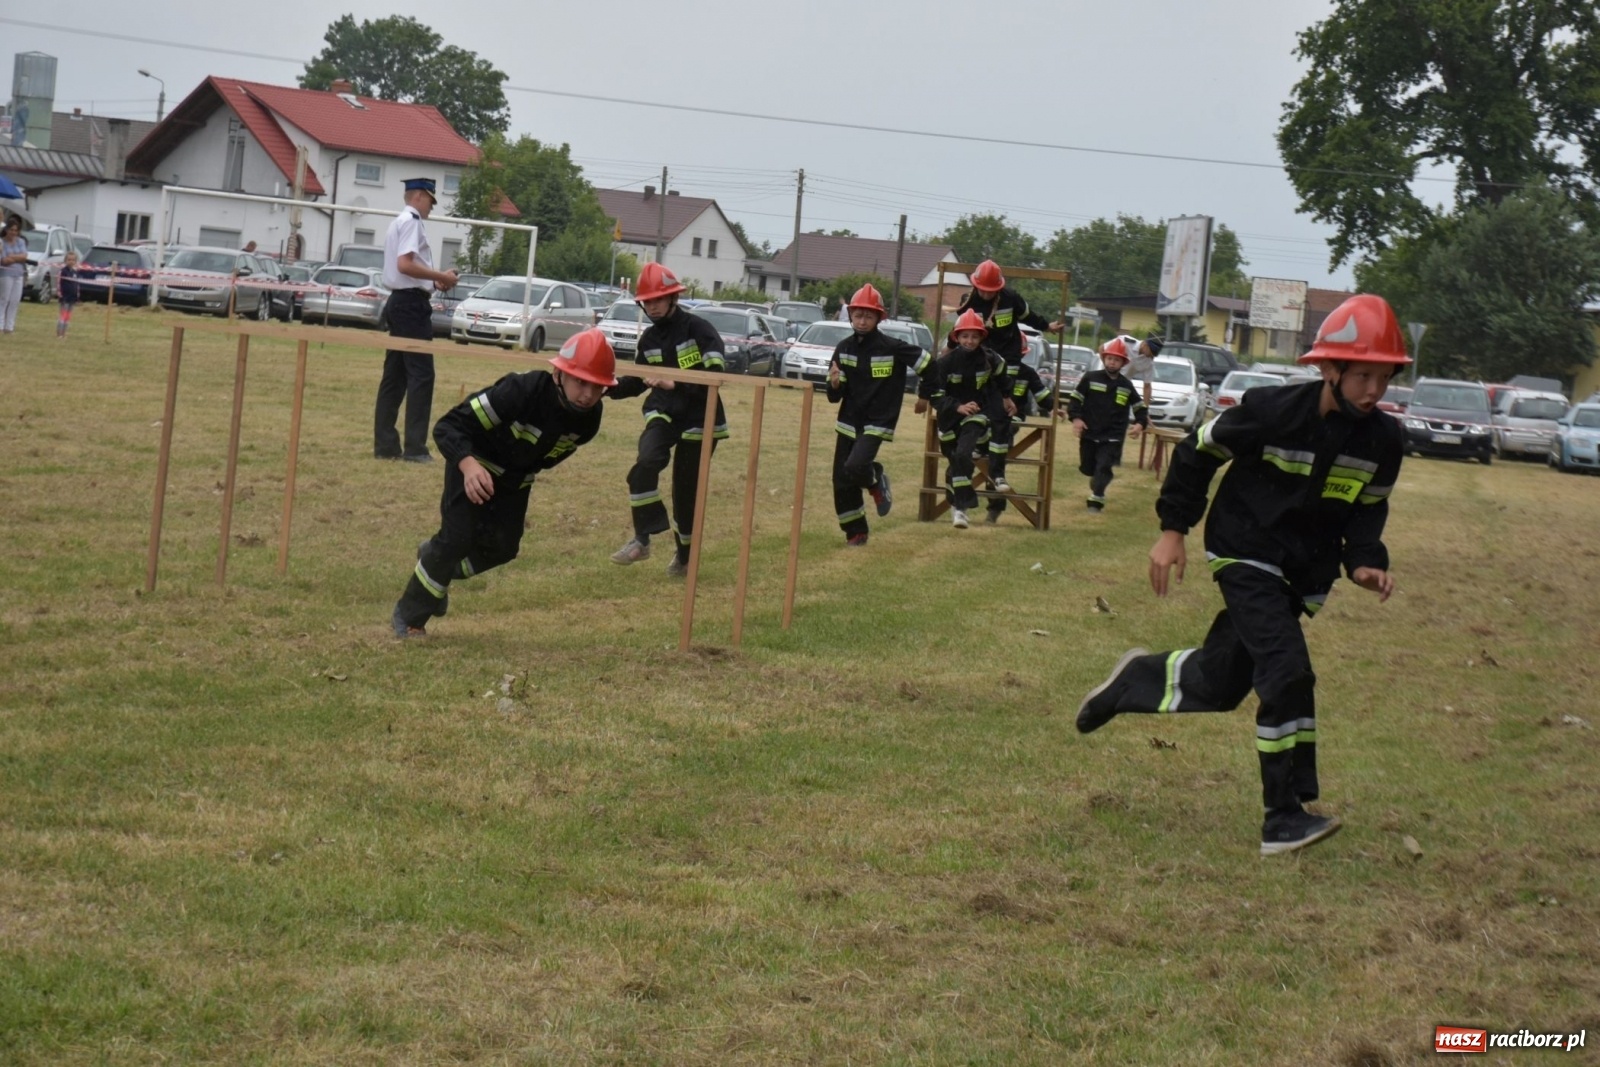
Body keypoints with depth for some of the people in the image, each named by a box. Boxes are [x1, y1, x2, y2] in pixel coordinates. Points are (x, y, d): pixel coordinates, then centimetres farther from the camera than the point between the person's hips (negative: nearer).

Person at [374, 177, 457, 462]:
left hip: (399, 302, 10)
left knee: (395, 375, 10)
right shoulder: (411, 222, -11)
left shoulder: (398, 223, 19)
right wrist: (441, 277, -15)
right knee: (421, 374, -9)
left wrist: (433, 282, 12)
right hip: (412, 303, -10)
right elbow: (405, 265, -23)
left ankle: (385, 444, 11)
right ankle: (415, 447, -11)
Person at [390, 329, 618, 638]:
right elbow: (448, 426, -39)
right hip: (474, 465, -6)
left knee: (502, 547, 7)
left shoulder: (589, 418, -20)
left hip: (516, 478, 6)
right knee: (458, 539, -13)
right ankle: (408, 617, 6)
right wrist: (469, 465, -55)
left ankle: (436, 565, 37)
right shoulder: (523, 390, -39)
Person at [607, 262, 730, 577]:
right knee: (646, 463, -26)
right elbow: (637, 382, 14)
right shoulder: (648, 337, 6)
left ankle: (685, 555, 23)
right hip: (663, 413, 4)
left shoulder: (699, 329, -12)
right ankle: (642, 538, -20)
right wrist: (607, 388, -3)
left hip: (698, 420, -4)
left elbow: (714, 376, -22)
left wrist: (675, 384, -32)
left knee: (686, 491, 2)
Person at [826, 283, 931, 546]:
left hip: (877, 423, -5)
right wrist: (834, 383, -22)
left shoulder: (893, 348, -14)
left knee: (855, 467, -25)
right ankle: (855, 532, 22)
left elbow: (929, 366, -4)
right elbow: (834, 397, -2)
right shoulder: (844, 348, -1)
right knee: (841, 481, 5)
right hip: (848, 422, 5)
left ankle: (876, 480, 10)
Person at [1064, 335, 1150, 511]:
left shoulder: (1127, 386, 3)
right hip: (1089, 433, 1)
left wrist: (1140, 423, -6)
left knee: (1103, 468, -15)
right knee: (1087, 468, 12)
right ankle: (1097, 487, 41)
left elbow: (1140, 407, 11)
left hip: (1112, 437, -1)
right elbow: (1074, 398, -1)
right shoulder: (1090, 378, -3)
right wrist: (1075, 418, -14)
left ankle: (1096, 499, -11)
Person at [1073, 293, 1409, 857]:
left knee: (1218, 684, 11)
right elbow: (1198, 451, -6)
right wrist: (1173, 528, -7)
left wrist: (1364, 561, -10)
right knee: (1288, 673, -21)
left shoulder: (1383, 440, -6)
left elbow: (1367, 509, 9)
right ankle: (1285, 818, -15)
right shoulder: (1272, 412, -20)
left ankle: (1139, 677, 42)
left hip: (1304, 575, 6)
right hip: (1246, 555, -6)